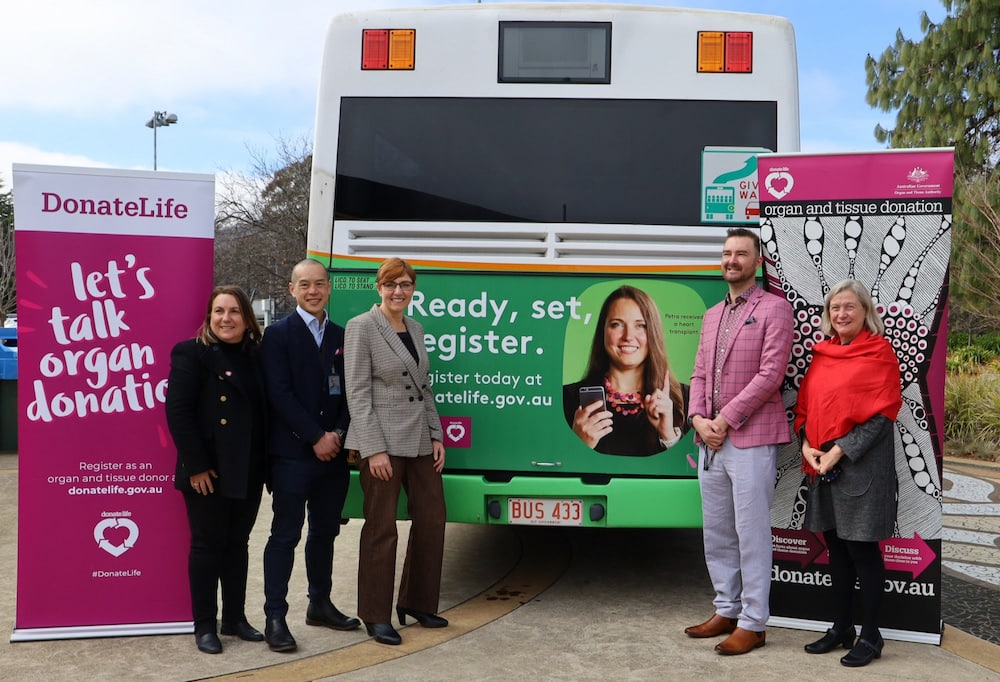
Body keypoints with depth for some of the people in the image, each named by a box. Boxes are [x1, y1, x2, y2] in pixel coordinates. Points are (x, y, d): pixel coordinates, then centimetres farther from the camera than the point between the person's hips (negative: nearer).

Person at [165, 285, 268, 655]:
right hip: (210, 472, -5)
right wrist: (196, 466, -18)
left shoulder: (255, 356, 9)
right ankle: (204, 626, 16)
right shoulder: (191, 353, -8)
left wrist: (264, 462, 5)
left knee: (237, 543, 14)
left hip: (248, 472, 5)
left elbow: (263, 410, 11)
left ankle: (235, 617, 26)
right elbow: (178, 412, -14)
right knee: (207, 545, 4)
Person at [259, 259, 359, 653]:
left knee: (325, 531, 14)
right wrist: (316, 438, -14)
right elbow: (279, 394, -12)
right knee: (286, 534, -1)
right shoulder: (278, 334, -4)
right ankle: (275, 617, 5)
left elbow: (348, 393, 10)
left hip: (333, 453, 5)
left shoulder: (342, 337, 12)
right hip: (292, 454, -5)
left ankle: (320, 605, 27)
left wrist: (337, 435, -6)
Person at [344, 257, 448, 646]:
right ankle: (376, 616, 14)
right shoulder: (362, 327, -7)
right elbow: (358, 392, -12)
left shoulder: (415, 329, 13)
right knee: (382, 528, 1)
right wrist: (374, 449, -17)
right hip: (382, 441, -7)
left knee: (431, 520, 10)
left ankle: (417, 602, 26)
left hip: (420, 440, 7)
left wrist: (437, 436, 9)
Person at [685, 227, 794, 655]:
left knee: (751, 534, -1)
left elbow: (770, 374, -13)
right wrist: (698, 418, -3)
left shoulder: (774, 308, -5)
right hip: (710, 440, 7)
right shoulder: (711, 315, 18)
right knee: (716, 533, 13)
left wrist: (725, 419, -14)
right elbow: (700, 374, 15)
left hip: (751, 438, -7)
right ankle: (726, 610, 26)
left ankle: (753, 623, 9)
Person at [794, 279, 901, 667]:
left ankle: (870, 636, 15)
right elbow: (805, 406, 14)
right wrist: (806, 444, -4)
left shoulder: (879, 351, -7)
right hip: (823, 465, 6)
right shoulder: (822, 353, 11)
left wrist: (839, 451, -17)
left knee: (861, 549, 1)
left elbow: (882, 414, -12)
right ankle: (841, 628, 26)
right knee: (836, 547, 14)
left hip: (862, 465, -6)